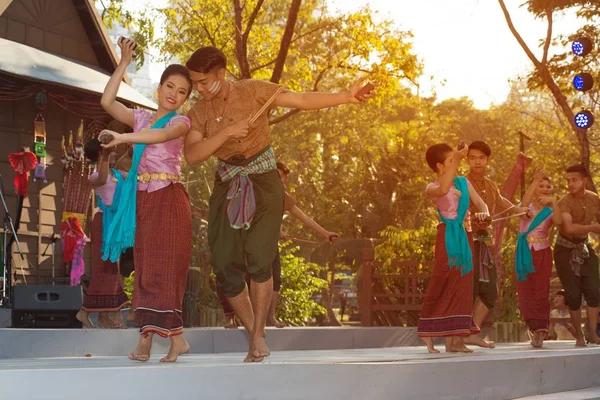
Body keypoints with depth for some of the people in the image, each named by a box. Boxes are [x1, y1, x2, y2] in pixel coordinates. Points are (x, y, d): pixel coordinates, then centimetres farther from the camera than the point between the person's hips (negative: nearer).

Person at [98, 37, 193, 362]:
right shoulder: (141, 117, 14)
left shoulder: (180, 122, -1)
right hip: (142, 199, 5)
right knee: (145, 266, 2)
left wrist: (122, 138, -33)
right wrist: (124, 63, 1)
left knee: (164, 265, -9)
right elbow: (107, 101, 2)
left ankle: (175, 338, -8)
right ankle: (147, 338, 2)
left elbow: (161, 135, -23)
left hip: (168, 199, -5)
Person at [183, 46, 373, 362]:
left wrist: (347, 96, -17)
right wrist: (227, 132, -24)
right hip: (228, 187, 4)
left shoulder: (253, 91, -9)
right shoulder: (198, 113, -1)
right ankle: (253, 333, 15)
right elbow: (191, 156, -14)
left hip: (263, 184, -3)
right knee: (225, 266, -3)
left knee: (258, 258, -18)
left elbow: (303, 100, -9)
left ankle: (259, 335, -3)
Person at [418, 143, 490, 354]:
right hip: (448, 238, -6)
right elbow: (443, 189, -29)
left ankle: (455, 338, 6)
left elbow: (481, 203, 11)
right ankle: (428, 335, -1)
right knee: (443, 284, -7)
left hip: (465, 237, 6)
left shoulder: (463, 182, 13)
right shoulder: (432, 188, -5)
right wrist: (456, 161, -32)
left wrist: (484, 213, -13)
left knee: (462, 285, 4)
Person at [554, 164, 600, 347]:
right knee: (573, 293, -3)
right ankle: (579, 336, 8)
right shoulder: (564, 202, -21)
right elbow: (569, 228, -36)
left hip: (584, 247, 4)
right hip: (566, 250, -4)